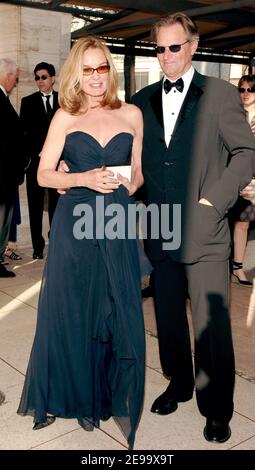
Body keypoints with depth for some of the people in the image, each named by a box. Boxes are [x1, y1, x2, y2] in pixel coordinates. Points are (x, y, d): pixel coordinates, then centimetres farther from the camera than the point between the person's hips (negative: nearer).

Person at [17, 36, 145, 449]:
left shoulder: (131, 114, 9)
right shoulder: (65, 117, 4)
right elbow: (44, 174, 0)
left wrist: (124, 189, -3)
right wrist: (85, 179, -15)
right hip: (74, 224, -1)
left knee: (118, 312, 6)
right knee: (72, 310, 7)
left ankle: (113, 396, 25)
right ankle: (77, 395, 26)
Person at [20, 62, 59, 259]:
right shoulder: (28, 102, 9)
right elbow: (25, 131, 3)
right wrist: (37, 154, -7)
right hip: (35, 160, 0)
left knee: (57, 204, 1)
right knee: (36, 206, 1)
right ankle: (38, 246, 8)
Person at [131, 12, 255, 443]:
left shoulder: (220, 95, -2)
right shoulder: (143, 100, 11)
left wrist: (213, 200, -11)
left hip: (204, 233, -4)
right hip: (159, 231, 4)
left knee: (211, 325, 1)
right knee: (168, 317, 15)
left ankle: (216, 408, 19)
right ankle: (179, 383, 37)